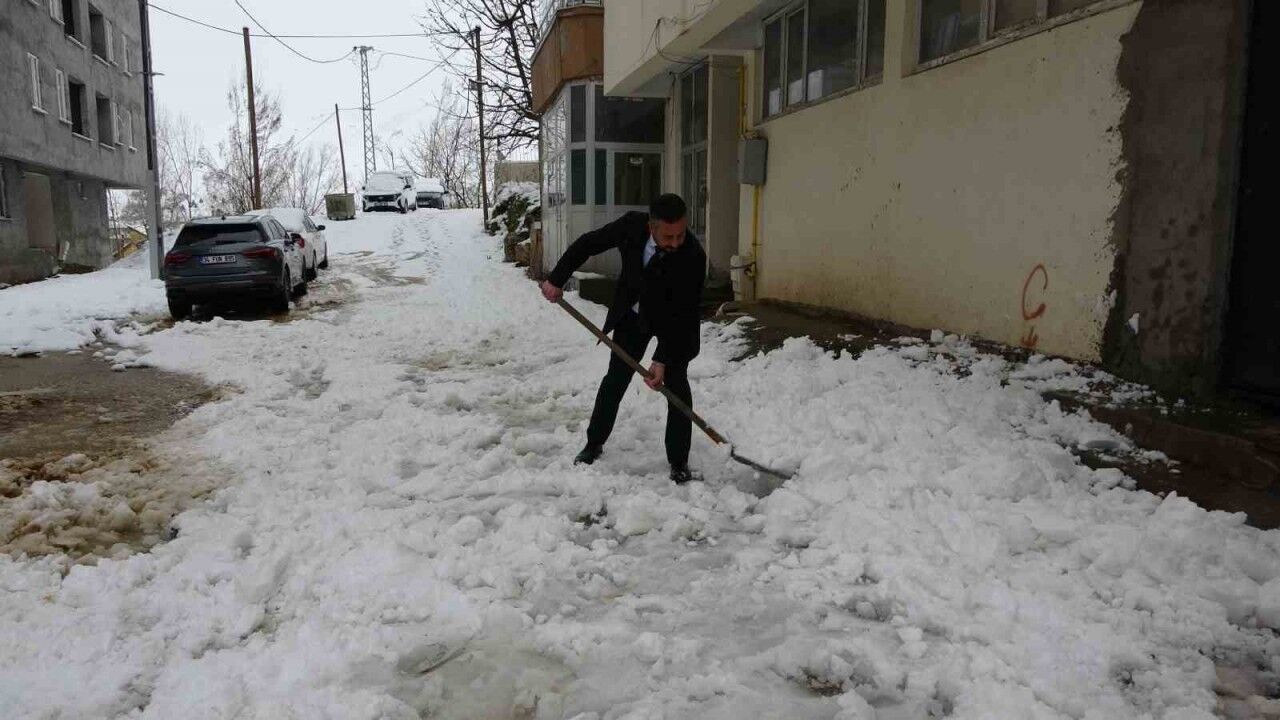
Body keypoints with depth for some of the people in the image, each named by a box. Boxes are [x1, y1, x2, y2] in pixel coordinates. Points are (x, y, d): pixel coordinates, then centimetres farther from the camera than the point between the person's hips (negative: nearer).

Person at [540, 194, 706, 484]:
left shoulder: (693, 256, -35)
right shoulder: (632, 225, -26)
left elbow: (682, 315, -30)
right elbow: (589, 243, -10)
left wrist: (662, 359, -30)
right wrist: (556, 279, -10)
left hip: (674, 322, -3)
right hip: (632, 314, 3)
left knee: (676, 386, -9)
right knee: (616, 379, 8)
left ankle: (679, 464, 0)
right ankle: (594, 444, 24)